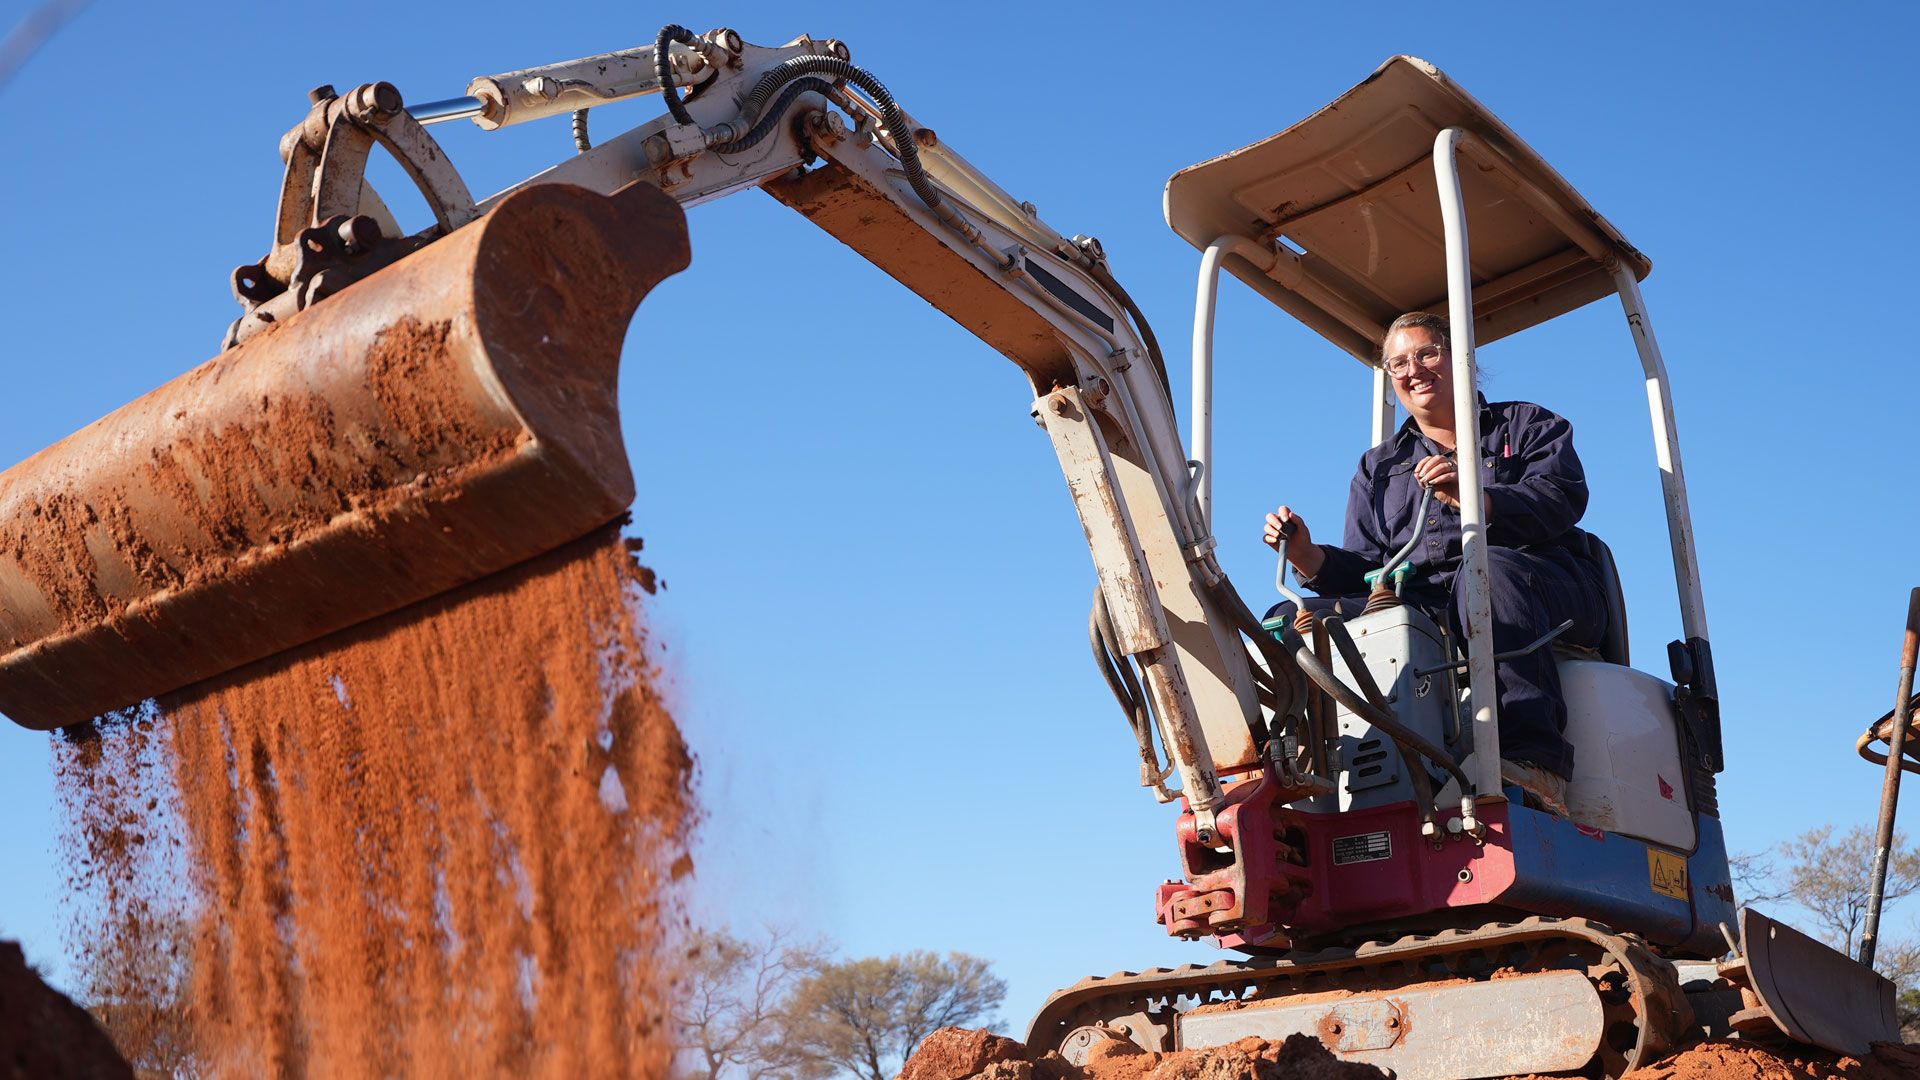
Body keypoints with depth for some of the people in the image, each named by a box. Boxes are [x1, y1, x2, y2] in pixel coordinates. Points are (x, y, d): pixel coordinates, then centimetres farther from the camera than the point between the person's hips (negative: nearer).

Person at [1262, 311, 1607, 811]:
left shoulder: (1528, 426, 18)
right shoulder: (1378, 468, 29)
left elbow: (1563, 498, -4)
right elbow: (1364, 569, 17)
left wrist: (1474, 498, -22)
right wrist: (1310, 559, -6)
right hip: (1425, 611, 4)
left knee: (1487, 566, -40)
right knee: (1292, 618, -16)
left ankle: (1534, 761, -50)